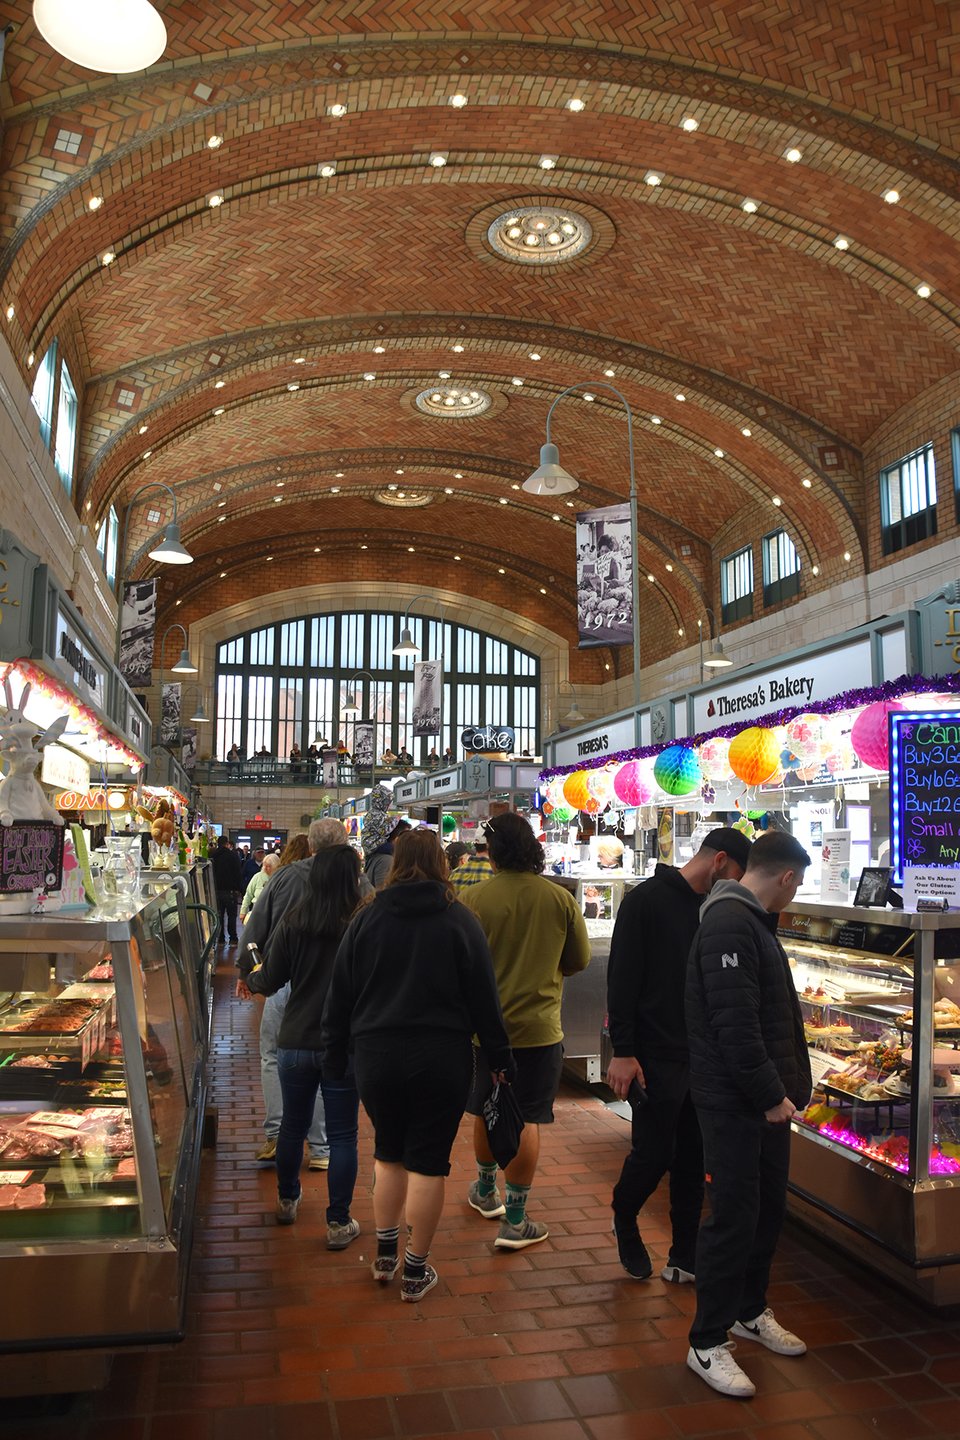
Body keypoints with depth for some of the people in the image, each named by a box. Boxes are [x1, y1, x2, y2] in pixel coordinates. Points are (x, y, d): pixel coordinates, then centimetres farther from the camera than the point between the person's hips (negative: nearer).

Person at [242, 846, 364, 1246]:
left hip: (296, 1043, 3)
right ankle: (338, 1223, 17)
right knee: (342, 1135, 10)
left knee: (293, 1125, 22)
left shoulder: (293, 922, -8)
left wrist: (251, 979, 19)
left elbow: (270, 981, -1)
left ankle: (287, 1201, 41)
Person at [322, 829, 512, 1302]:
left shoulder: (367, 918, 1)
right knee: (428, 1162, 8)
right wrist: (500, 1057, 6)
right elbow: (483, 997, -3)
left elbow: (340, 995, 4)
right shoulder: (459, 920, -5)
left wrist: (335, 1057, 13)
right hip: (442, 1060, -2)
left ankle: (385, 1254, 31)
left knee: (388, 1153, 21)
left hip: (377, 1056, 2)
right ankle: (415, 1271, 18)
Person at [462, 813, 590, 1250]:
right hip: (539, 1028, -1)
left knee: (486, 1112, 20)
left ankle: (486, 1193, 40)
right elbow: (579, 960, 2)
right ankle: (514, 1221, 14)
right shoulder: (560, 898, -11)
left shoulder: (473, 899, -15)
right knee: (526, 1121, 8)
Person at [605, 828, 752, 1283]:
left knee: (693, 1160, 11)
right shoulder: (646, 900, -11)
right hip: (656, 1057, -7)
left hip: (703, 1057, 7)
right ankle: (624, 1219, 29)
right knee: (653, 1155, 0)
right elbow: (622, 980, -14)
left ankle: (684, 1258, 23)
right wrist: (622, 1051, -17)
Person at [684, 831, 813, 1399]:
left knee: (769, 1207, 19)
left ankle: (750, 1311, 38)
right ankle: (708, 1343, 13)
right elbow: (734, 1025, -25)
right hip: (735, 1102, -10)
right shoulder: (729, 922, -20)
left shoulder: (754, 921, 14)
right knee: (734, 1218, -1)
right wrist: (771, 1096, -19)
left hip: (767, 1098, 10)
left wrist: (788, 1087, 15)